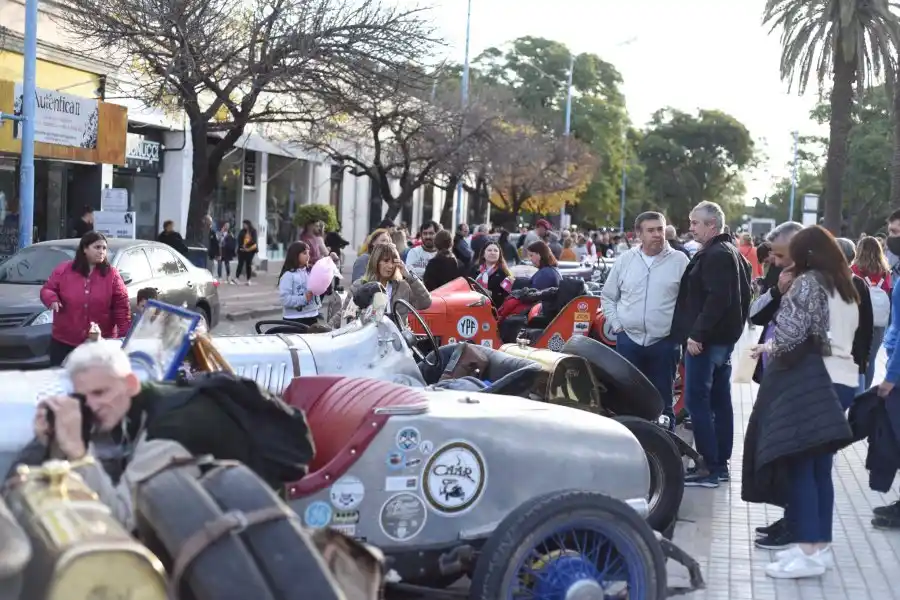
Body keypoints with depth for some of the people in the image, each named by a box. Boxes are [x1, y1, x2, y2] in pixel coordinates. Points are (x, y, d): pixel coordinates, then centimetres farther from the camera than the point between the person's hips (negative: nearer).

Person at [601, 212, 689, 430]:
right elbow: (608, 296, 14)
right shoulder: (625, 260, 5)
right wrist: (616, 324, 5)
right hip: (628, 340, 2)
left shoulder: (679, 261, -2)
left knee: (662, 402, 5)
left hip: (664, 342, -2)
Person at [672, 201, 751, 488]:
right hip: (724, 336, 11)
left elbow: (717, 299, -26)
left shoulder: (715, 255, -16)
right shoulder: (731, 253, 17)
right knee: (719, 400, 12)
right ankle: (721, 463, 17)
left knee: (696, 400, -8)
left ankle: (710, 466, -8)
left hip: (706, 339, -11)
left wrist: (697, 333, -25)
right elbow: (742, 295, 20)